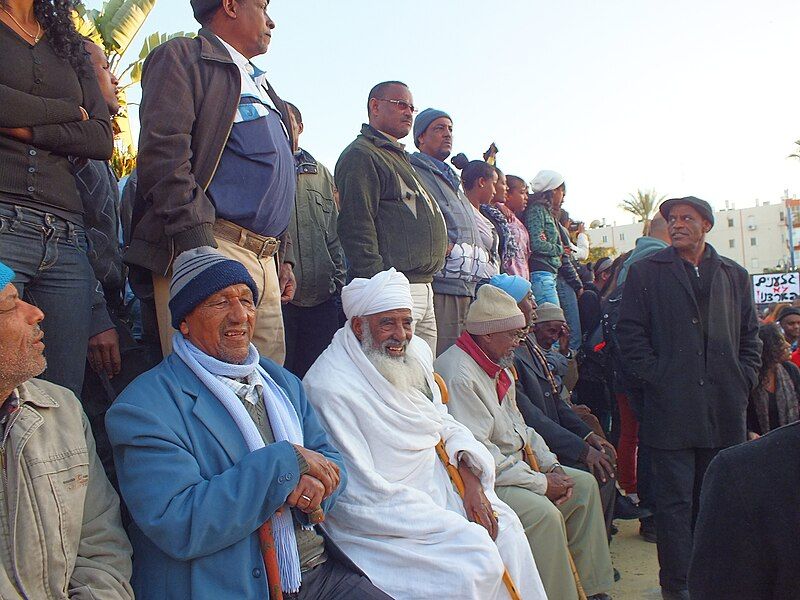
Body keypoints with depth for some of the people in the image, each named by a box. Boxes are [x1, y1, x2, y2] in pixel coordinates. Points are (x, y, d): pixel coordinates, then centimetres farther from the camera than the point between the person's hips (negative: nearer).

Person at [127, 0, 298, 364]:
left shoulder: (261, 85, 30)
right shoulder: (181, 56, 5)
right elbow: (163, 153, -11)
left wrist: (284, 258, 22)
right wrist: (196, 244, -21)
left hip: (266, 259, 8)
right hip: (212, 250, -8)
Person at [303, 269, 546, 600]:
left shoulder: (416, 352, 2)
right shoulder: (330, 389, -23)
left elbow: (443, 422, 12)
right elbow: (361, 494, -23)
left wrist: (472, 479, -7)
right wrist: (454, 526, -20)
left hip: (436, 479, 7)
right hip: (380, 515, -7)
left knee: (504, 524, -8)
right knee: (478, 557, -19)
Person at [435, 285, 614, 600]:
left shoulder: (499, 367, 12)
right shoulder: (458, 373, -22)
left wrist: (550, 465, 4)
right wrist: (540, 483, -18)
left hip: (515, 465, 11)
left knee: (584, 485, 9)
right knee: (544, 513, -29)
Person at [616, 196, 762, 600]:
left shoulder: (734, 276, 16)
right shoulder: (645, 272, 6)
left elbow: (750, 336, 18)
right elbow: (630, 333, 0)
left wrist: (743, 380, 5)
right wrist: (654, 378, -9)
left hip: (725, 410, 4)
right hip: (671, 407, -3)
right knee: (675, 500, 0)